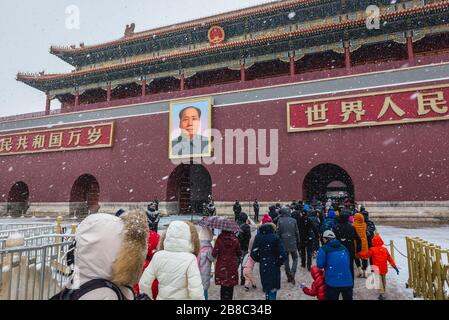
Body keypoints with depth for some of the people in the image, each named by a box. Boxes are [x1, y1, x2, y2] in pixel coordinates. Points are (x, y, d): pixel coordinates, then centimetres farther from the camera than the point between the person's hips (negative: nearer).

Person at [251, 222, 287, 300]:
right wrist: (279, 262, 1)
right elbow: (282, 255, -18)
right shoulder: (275, 237, -16)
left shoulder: (258, 237, -8)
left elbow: (253, 254, -8)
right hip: (274, 267, -3)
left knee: (266, 287, 21)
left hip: (263, 267, 3)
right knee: (273, 289, 7)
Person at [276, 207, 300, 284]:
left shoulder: (280, 221, -6)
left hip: (284, 243, 0)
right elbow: (297, 233, 1)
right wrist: (298, 243, 11)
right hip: (293, 243, 0)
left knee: (286, 260, 13)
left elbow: (278, 233, -5)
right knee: (295, 259, 13)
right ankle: (292, 274, -8)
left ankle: (289, 276, 18)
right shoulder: (293, 220, -4)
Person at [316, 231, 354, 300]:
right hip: (348, 281, 4)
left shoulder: (324, 249, -2)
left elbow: (320, 265, -6)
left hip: (333, 282, -4)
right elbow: (348, 262, 21)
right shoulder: (343, 248, 14)